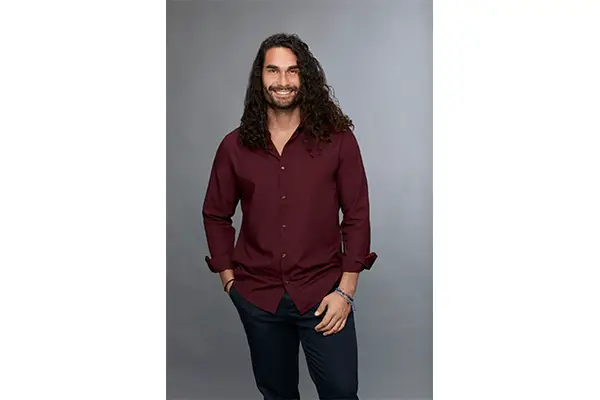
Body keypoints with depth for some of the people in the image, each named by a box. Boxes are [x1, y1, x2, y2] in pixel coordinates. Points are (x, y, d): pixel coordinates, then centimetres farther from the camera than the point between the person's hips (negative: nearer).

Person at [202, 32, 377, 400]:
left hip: (322, 293, -2)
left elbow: (357, 215, -4)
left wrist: (346, 289, -8)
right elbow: (216, 215, 9)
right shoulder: (235, 146, 0)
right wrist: (228, 277, 4)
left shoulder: (338, 140, -5)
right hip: (257, 296, 2)